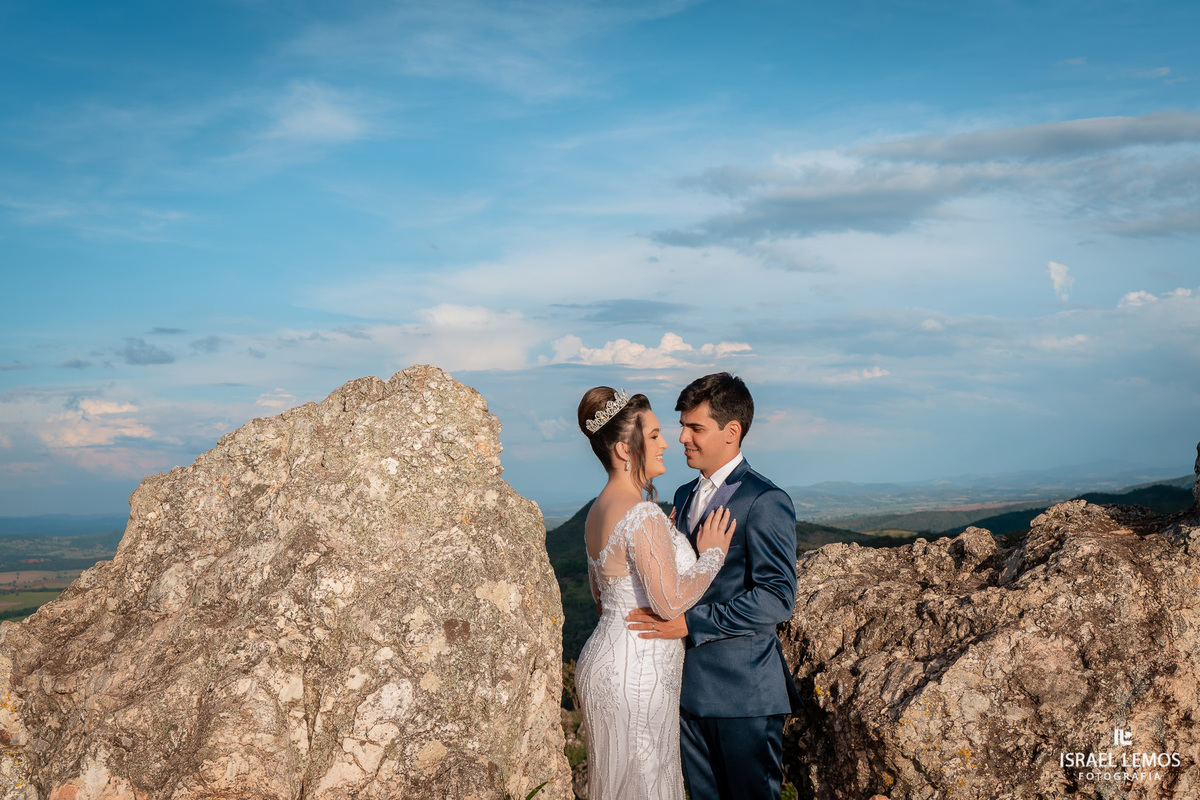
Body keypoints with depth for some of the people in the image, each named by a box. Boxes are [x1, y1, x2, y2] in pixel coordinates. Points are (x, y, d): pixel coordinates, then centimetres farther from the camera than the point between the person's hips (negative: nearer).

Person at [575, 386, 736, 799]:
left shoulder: (600, 509, 9)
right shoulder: (642, 515, -22)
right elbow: (670, 602, -24)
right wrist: (711, 555, -10)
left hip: (606, 660, 10)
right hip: (636, 675, -9)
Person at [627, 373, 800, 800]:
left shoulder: (764, 502, -13)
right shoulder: (685, 495, 13)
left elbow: (777, 597, -20)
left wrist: (691, 623, -23)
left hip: (743, 691, -8)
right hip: (691, 685, 8)